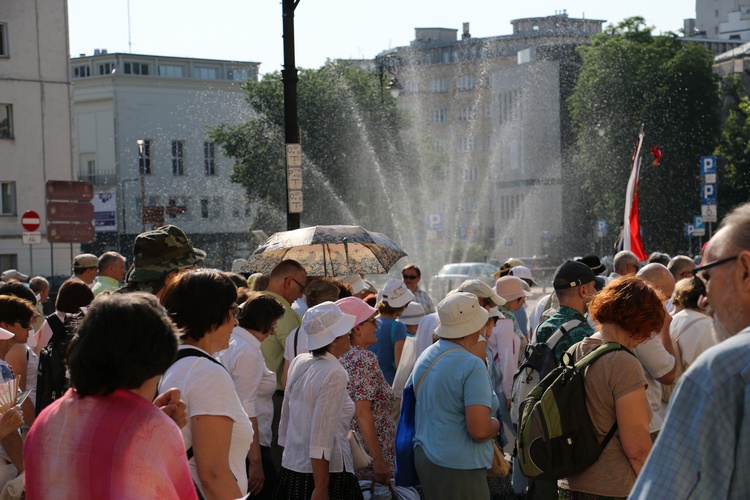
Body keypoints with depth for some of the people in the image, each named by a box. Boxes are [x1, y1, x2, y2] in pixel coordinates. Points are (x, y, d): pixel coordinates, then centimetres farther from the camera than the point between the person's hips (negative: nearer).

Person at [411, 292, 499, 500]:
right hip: (458, 467, -9)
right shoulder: (472, 366, -19)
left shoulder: (424, 357, 8)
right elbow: (479, 431, -24)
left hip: (423, 457, 9)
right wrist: (496, 424, -4)